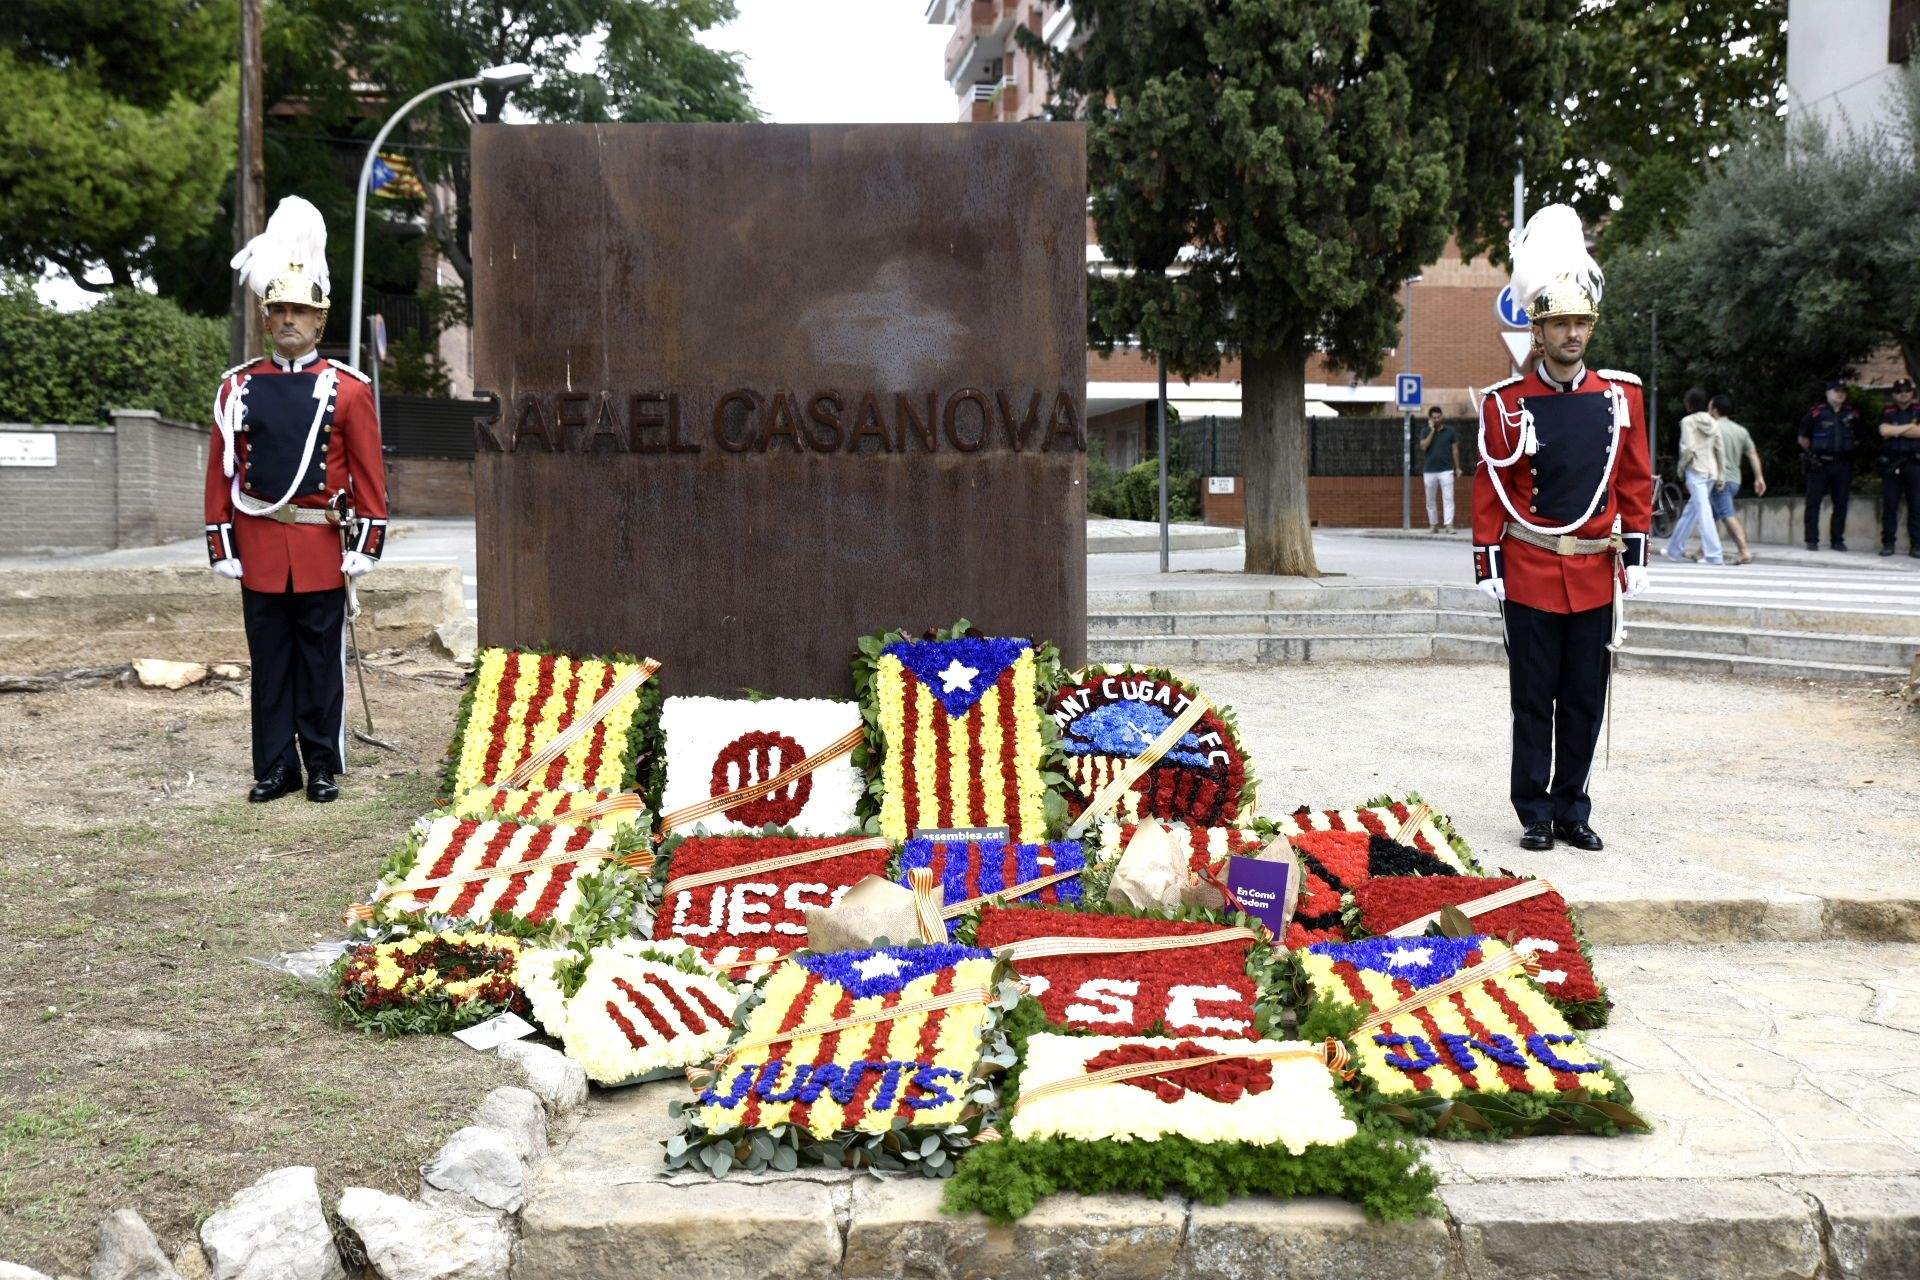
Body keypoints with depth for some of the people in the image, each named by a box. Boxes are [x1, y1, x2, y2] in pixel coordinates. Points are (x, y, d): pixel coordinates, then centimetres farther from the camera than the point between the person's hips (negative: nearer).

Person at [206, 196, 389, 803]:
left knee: (322, 662, 5)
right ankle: (274, 769, 15)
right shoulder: (238, 386, 6)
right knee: (269, 661, 8)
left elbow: (369, 474, 1)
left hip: (323, 545, -2)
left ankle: (324, 769, 14)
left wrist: (367, 543, -4)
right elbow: (221, 472, 7)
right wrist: (221, 544, 2)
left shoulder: (348, 388, 1)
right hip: (258, 546, 2)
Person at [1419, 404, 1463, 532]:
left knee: (1448, 498, -10)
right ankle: (1433, 525, 16)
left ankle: (1449, 525, -14)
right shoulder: (1425, 432, 6)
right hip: (1429, 471, 2)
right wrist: (1432, 430, -11)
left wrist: (1457, 467, 4)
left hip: (1446, 470, -1)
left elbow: (1455, 449, 8)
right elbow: (1424, 446, -11)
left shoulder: (1450, 431, 5)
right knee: (1431, 500, 7)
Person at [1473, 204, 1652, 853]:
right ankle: (1536, 813, 13)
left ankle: (1573, 808, 19)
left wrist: (1635, 555, 5)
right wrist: (1488, 564, -4)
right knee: (1534, 698, 4)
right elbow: (1490, 489, -1)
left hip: (1596, 572, 3)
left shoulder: (1622, 395, 5)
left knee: (1586, 699, 8)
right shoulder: (1506, 402, -3)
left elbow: (1636, 481, 9)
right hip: (1530, 572, -2)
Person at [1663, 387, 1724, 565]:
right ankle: (1675, 549, 27)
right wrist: (1720, 476, 14)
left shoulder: (1688, 421, -7)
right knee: (1691, 510, 17)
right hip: (1712, 471, 7)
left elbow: (1688, 449, -15)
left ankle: (1713, 555, -18)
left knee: (1703, 511, -11)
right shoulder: (1712, 422, 11)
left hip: (1695, 470, -7)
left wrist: (1681, 468, 0)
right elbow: (1719, 450, 10)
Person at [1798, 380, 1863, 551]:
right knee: (1813, 502, -4)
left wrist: (1848, 452, 14)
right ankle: (1812, 540, 1)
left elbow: (1857, 439, 22)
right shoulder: (1816, 412, -1)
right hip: (1819, 464, -3)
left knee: (1841, 503, 5)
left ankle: (1837, 540, 12)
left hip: (1843, 465, 3)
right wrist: (1810, 454, 1)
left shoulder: (1852, 414, 9)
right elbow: (1803, 438, 5)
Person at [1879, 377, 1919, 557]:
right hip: (1891, 465, 0)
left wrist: (1895, 431, -5)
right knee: (1889, 506, 0)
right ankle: (1887, 543, 4)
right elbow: (1884, 431, -8)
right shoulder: (1886, 412, 11)